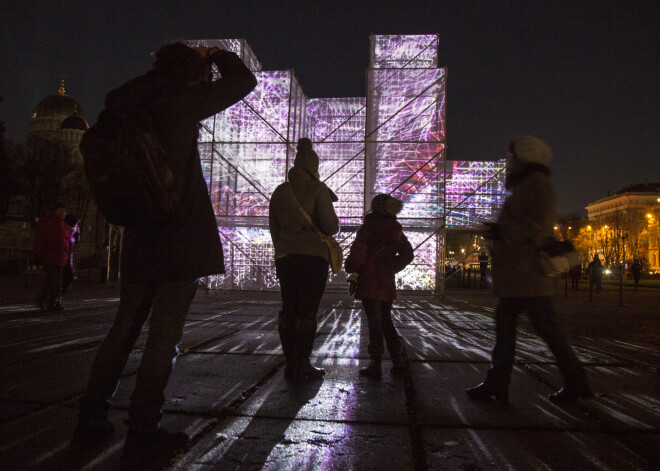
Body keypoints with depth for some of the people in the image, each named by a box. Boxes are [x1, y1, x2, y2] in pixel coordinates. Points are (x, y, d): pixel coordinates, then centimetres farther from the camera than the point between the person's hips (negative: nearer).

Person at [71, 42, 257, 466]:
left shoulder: (131, 108, 11)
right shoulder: (181, 101, -5)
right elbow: (244, 80, 2)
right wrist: (213, 55, 19)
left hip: (140, 240, 7)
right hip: (182, 240, -7)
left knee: (124, 330, 15)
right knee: (165, 336, -2)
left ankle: (92, 421, 22)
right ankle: (143, 435, 4)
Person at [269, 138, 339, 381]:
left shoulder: (280, 191, 10)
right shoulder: (317, 189, -6)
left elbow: (274, 229, 13)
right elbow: (330, 225, -14)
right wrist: (333, 226, 9)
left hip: (285, 258, 5)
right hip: (313, 257, -4)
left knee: (288, 309, 9)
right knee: (307, 312, 0)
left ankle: (290, 364, 12)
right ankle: (303, 365, 3)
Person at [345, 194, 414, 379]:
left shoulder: (367, 229, -10)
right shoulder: (396, 230, 7)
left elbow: (357, 255, -16)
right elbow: (407, 255, 13)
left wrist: (350, 267, 3)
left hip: (369, 284, -5)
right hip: (387, 284, 5)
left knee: (374, 322, -1)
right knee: (386, 321, 17)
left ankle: (375, 365, 3)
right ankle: (399, 359, 15)